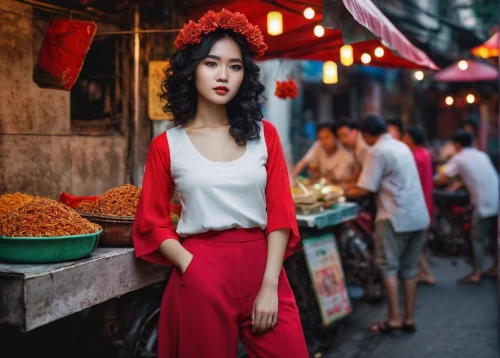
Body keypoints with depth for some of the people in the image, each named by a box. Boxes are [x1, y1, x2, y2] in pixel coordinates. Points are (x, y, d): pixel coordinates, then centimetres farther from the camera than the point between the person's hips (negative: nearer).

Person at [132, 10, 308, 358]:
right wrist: (193, 269, -12)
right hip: (201, 275, -1)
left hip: (262, 267, 2)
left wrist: (270, 285, -7)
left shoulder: (263, 134, 7)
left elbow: (280, 213, 3)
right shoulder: (167, 145, 2)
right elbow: (153, 224, 3)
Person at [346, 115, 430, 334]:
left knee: (388, 267, 0)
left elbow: (366, 189, -12)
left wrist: (345, 194, 6)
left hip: (395, 217, -8)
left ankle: (394, 319, -2)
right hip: (418, 215, 8)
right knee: (409, 268, 12)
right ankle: (408, 319, 15)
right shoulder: (402, 146, 15)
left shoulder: (377, 151, -10)